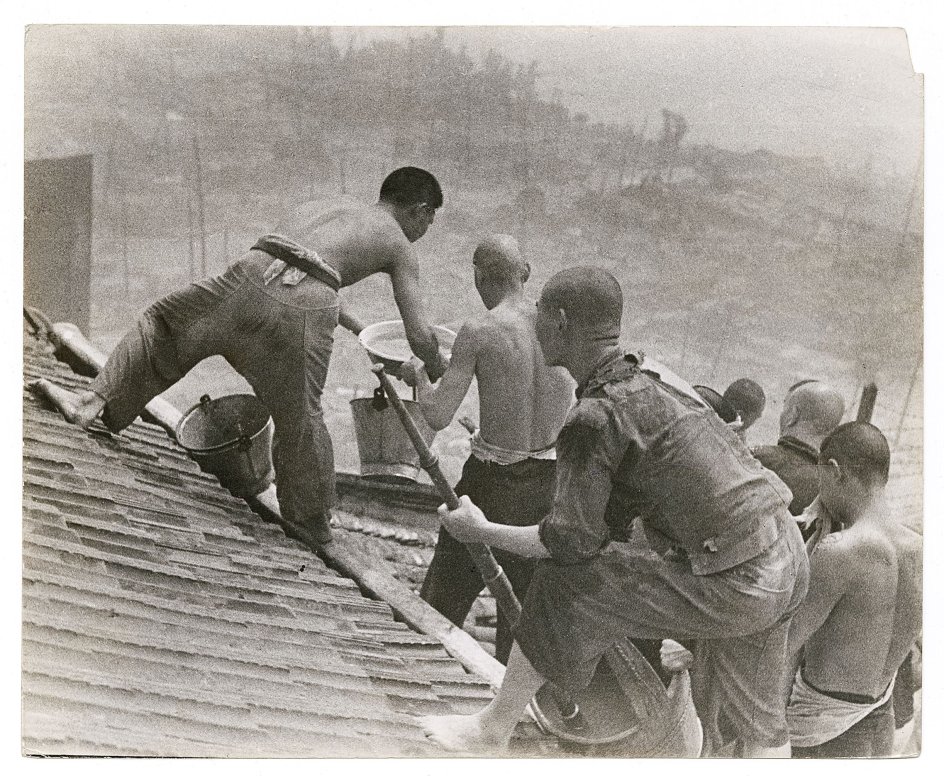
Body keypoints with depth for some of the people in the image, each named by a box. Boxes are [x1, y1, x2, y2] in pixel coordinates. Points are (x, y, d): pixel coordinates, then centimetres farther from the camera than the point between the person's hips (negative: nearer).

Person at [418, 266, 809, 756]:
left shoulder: (596, 418, -14)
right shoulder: (652, 381, 14)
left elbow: (573, 541, -10)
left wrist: (481, 531, 2)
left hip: (733, 582, -9)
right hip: (787, 557, 9)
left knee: (564, 587, 1)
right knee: (758, 720, 20)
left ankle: (492, 729, 15)